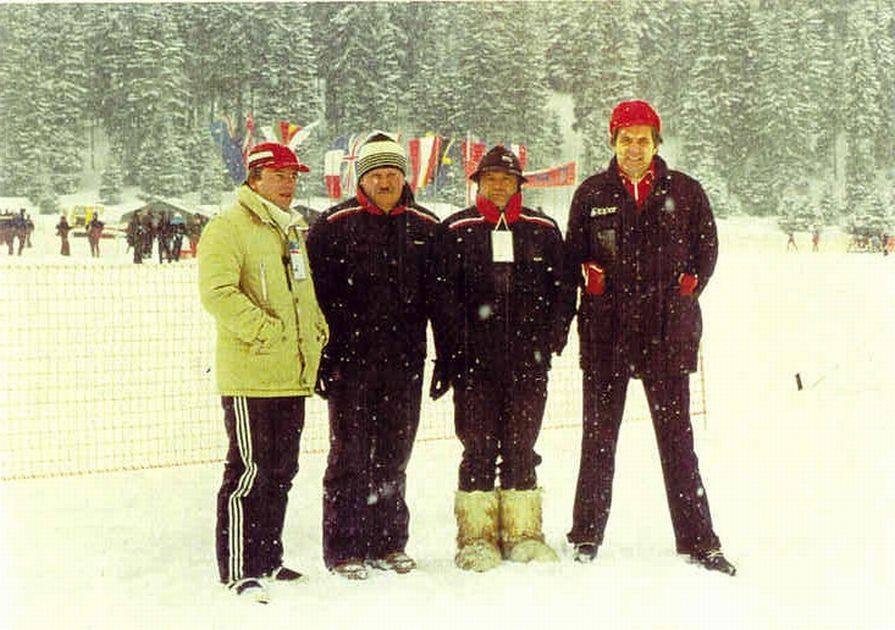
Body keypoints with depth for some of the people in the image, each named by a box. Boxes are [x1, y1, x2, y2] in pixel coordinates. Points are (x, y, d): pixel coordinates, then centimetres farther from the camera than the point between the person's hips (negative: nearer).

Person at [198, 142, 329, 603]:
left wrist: (317, 330, 12)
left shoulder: (293, 230, 20)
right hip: (250, 377, -8)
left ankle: (267, 560, 25)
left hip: (293, 376, 8)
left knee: (282, 470, 14)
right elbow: (217, 291, -20)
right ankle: (239, 569, 3)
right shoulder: (229, 227, -7)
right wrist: (265, 330, -21)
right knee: (250, 470, -6)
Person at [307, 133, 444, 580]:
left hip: (405, 362, 3)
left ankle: (388, 543, 22)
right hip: (350, 360, -3)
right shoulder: (335, 225, -1)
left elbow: (439, 297, 12)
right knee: (350, 455, 0)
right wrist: (322, 358, -8)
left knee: (394, 456, 11)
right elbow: (316, 293, -3)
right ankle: (343, 549, 10)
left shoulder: (426, 228, 9)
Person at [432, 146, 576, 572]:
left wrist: (551, 338, 0)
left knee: (521, 447, 7)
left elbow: (562, 289, 12)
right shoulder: (456, 231, 5)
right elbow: (444, 297, 2)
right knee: (479, 448, 0)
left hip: (528, 361, 2)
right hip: (474, 361, -2)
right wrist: (447, 357, -5)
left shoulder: (542, 230, 11)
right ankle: (476, 536, 8)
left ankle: (522, 533, 15)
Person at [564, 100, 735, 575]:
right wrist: (591, 274, -3)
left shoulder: (685, 192, 7)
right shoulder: (591, 194, 9)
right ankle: (586, 536, 18)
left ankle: (697, 541, 9)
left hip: (668, 331, -1)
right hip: (605, 331, 1)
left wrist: (686, 290, 3)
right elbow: (573, 253, 14)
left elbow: (706, 249, 14)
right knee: (598, 437, 7)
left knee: (677, 437, 2)